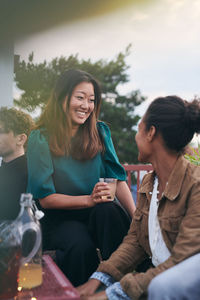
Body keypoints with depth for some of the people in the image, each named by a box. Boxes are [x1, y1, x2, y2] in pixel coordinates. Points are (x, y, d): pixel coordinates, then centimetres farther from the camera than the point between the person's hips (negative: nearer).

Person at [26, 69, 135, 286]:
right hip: (59, 217, -2)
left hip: (96, 212, 3)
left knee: (108, 211, -32)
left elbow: (118, 178, -1)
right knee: (81, 245, -35)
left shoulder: (100, 132, 4)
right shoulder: (40, 138, -6)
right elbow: (45, 198, -8)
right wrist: (89, 199, -23)